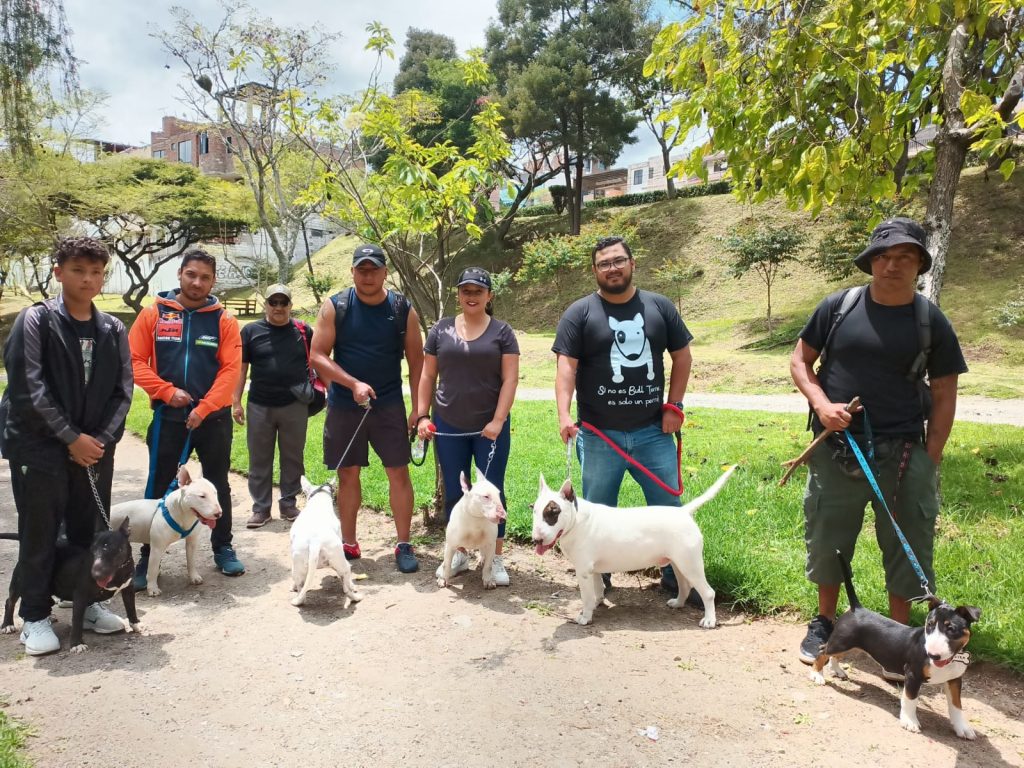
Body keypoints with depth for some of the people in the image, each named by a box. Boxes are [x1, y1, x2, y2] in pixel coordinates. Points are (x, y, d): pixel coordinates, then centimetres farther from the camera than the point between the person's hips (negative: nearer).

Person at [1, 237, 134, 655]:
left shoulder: (114, 330, 6)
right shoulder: (36, 320, -6)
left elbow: (122, 392, 6)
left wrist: (100, 440, -6)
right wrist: (71, 437, -13)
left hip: (95, 449, 4)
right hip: (40, 448, -3)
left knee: (91, 531, 10)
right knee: (39, 534, 4)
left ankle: (89, 601, 27)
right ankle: (34, 616, 18)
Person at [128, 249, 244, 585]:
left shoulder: (223, 320, 0)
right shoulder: (153, 313, 1)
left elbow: (231, 369, -7)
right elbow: (135, 361, -2)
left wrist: (204, 408, -15)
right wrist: (168, 391, -14)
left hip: (214, 417, 0)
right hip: (167, 416, 0)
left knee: (218, 485, 11)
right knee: (159, 487, 6)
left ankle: (223, 548, 24)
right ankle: (148, 556, 18)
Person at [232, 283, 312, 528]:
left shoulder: (303, 331, 4)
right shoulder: (251, 331, 3)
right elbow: (241, 368, 5)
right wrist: (236, 402, 0)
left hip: (295, 406, 0)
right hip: (259, 407, 0)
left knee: (292, 458, 9)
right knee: (259, 460, 6)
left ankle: (288, 504, 22)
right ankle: (261, 508, 16)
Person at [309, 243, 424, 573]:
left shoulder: (403, 309, -1)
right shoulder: (334, 307, -3)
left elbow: (416, 361, 2)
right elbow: (318, 356, -6)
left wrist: (418, 408, -1)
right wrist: (354, 384, -17)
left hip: (389, 406, 0)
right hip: (344, 406, 0)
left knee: (399, 472, -1)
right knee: (348, 474, 8)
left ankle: (404, 545, 10)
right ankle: (348, 543, 22)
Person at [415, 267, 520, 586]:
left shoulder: (502, 332, -1)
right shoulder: (441, 330, 5)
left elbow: (510, 379, -6)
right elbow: (428, 376, 8)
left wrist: (498, 421, -13)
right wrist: (422, 416, 2)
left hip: (490, 427, -2)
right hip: (449, 427, 2)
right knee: (454, 493, 10)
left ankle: (495, 558, 16)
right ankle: (459, 553, 25)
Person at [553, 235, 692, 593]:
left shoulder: (659, 306, 6)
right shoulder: (579, 313, -2)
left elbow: (682, 356, 11)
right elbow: (567, 367, -10)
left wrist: (674, 405, 3)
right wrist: (564, 415, -23)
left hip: (652, 431, 2)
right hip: (598, 436, -2)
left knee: (668, 506, 10)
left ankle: (676, 574, 28)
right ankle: (598, 576, 30)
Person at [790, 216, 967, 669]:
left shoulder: (931, 321, 0)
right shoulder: (839, 306, -1)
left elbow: (944, 395, 3)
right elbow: (800, 360, 6)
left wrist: (930, 461, -3)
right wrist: (821, 403, -11)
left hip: (902, 452, 0)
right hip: (836, 448, 0)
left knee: (906, 547, 8)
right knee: (827, 539, 12)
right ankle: (825, 622, 33)